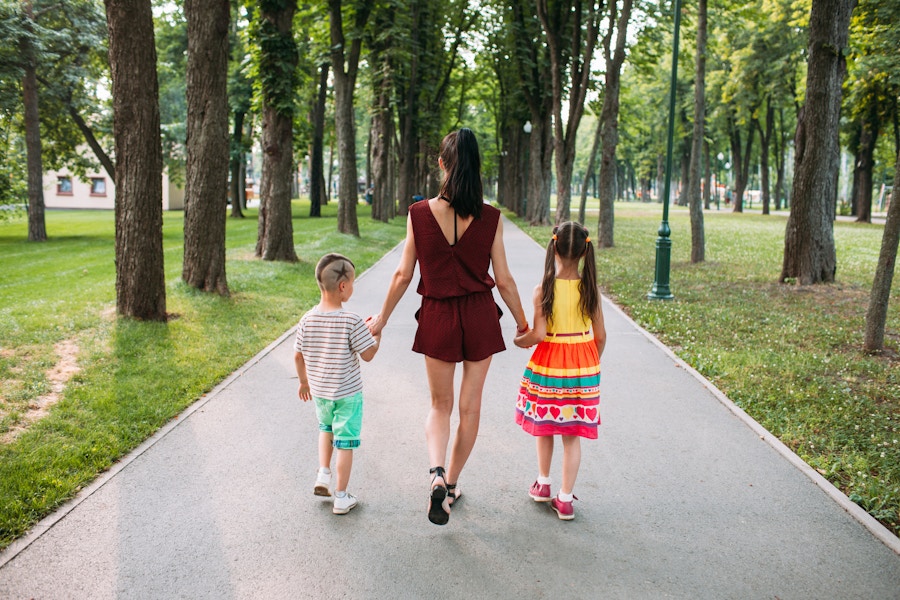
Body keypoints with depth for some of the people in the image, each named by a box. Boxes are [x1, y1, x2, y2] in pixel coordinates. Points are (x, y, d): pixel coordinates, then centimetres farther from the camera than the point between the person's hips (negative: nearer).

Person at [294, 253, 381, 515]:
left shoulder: (307, 320, -7)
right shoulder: (352, 321, -21)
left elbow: (298, 356, 2)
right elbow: (368, 354, -15)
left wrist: (304, 382, 18)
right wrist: (377, 333, 2)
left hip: (319, 391, 4)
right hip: (347, 393, -4)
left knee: (326, 428, 31)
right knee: (345, 442, 8)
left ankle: (323, 473, 20)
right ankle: (341, 497, 15)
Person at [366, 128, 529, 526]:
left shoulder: (419, 214, -8)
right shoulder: (490, 217, -8)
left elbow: (403, 275, -3)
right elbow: (503, 280, -3)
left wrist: (381, 319, 11)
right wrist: (523, 324, 12)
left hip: (437, 317, 0)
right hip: (480, 317, 0)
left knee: (440, 404, 17)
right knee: (470, 407, 15)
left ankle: (437, 473, -5)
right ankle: (450, 485, 25)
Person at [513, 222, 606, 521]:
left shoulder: (543, 289, -14)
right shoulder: (590, 289, -6)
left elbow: (539, 334, -18)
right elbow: (600, 336, -1)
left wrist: (519, 341, 3)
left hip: (548, 364, -1)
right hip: (583, 366, 2)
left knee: (543, 427, 19)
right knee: (572, 435, 7)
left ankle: (542, 484, 34)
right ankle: (565, 499, 12)